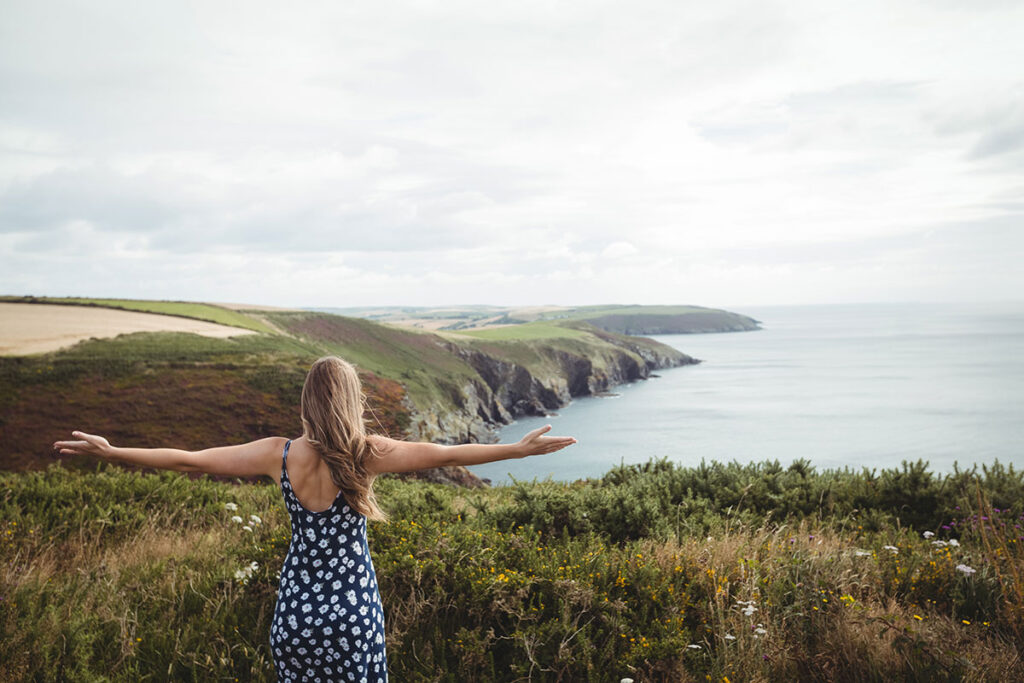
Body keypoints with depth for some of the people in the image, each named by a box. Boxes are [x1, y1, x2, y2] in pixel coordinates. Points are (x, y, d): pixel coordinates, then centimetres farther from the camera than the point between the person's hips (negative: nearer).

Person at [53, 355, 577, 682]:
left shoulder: (279, 455, -6)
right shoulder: (367, 455, -12)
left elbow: (189, 460, -2)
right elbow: (445, 454, -9)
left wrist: (110, 451, 9)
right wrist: (520, 449, -2)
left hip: (295, 612, 2)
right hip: (353, 613, -2)